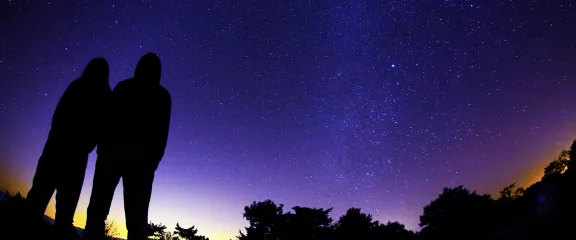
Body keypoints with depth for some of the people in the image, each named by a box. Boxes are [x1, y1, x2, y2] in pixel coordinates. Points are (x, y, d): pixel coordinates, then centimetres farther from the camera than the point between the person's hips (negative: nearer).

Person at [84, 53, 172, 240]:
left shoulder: (123, 87, 14)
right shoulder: (162, 96, 11)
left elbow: (108, 117, 6)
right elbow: (162, 133, 3)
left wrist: (102, 148, 6)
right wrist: (153, 162, 4)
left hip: (113, 150, 1)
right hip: (143, 157, -1)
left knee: (98, 207, 2)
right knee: (136, 216, -3)